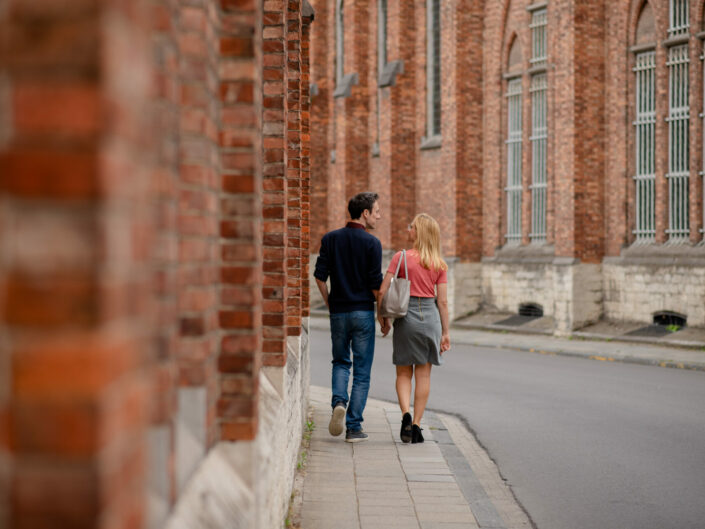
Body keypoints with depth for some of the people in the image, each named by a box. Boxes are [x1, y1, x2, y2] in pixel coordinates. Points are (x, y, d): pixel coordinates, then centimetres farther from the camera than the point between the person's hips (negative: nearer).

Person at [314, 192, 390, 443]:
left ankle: (339, 402, -8)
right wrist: (385, 316, 0)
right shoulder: (371, 243, -9)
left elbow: (320, 276, -1)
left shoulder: (330, 239, 2)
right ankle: (354, 427, 3)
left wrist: (330, 304, 13)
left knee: (340, 362, 20)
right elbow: (376, 284, -10)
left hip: (338, 312, 3)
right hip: (363, 312, -3)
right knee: (362, 370, 4)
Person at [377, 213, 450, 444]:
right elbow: (442, 301, 0)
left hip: (406, 315, -2)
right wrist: (445, 332, 6)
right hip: (431, 316, 2)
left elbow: (382, 290, -8)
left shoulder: (401, 257, -6)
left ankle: (406, 414, -12)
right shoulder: (440, 264, 1)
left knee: (403, 373, 10)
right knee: (423, 374, 8)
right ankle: (416, 425, 6)